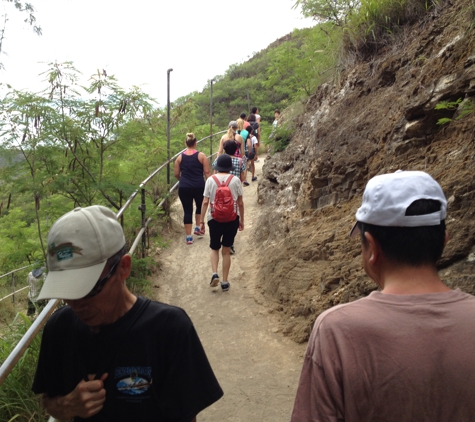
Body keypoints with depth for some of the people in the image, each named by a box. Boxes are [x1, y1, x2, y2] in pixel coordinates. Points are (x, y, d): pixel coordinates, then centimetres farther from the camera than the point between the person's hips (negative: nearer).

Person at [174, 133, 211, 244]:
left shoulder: (180, 157, 4)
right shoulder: (201, 156, -2)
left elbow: (176, 174, 8)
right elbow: (207, 172, -6)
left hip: (184, 188, 1)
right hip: (199, 187, -1)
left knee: (187, 211, 6)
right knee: (200, 206, 26)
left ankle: (189, 237, 7)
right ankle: (197, 228, 25)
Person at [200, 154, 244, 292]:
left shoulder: (211, 180, -4)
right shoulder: (235, 180, -3)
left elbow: (205, 202, -5)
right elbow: (240, 203, 1)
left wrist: (201, 220, 2)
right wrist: (242, 220, 12)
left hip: (214, 218, 0)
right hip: (232, 219, 0)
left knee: (214, 248, 19)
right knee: (226, 250, 12)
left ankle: (214, 273, -3)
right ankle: (225, 282, 15)